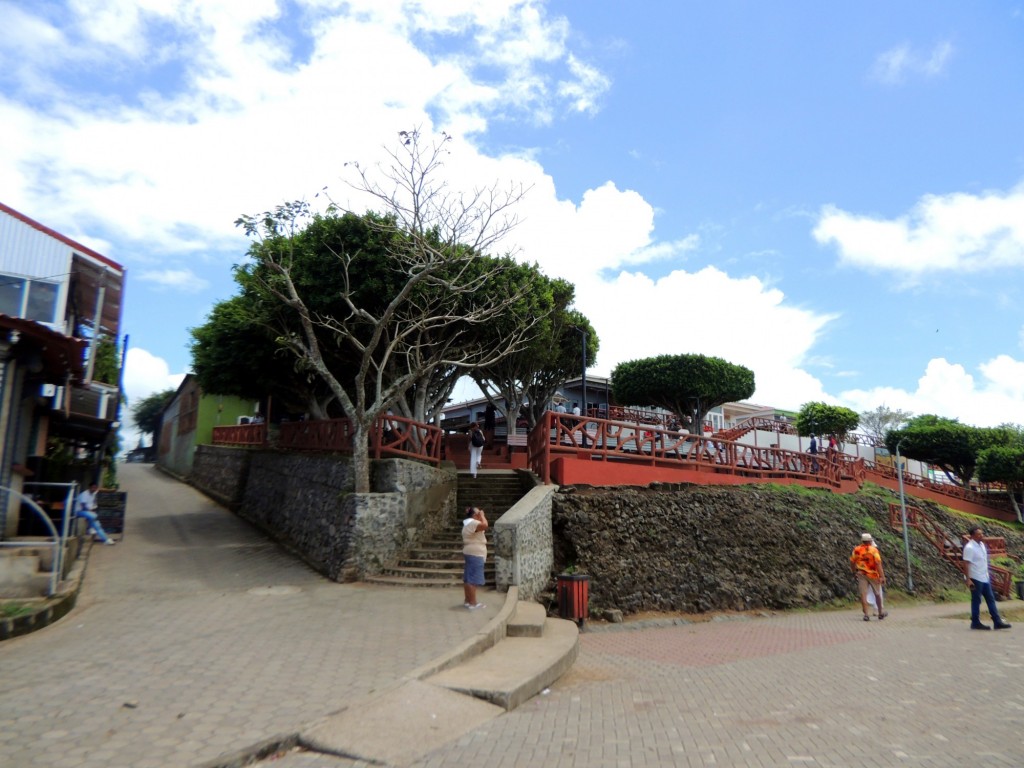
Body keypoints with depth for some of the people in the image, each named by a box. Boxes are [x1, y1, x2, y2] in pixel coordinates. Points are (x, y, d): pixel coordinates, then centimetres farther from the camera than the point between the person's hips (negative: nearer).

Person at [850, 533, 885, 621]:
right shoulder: (873, 550, -12)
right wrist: (882, 576, -18)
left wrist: (854, 571, 21)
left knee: (863, 595, 3)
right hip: (872, 574, -2)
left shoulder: (856, 550, 0)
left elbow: (852, 562, 5)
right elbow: (878, 563, -19)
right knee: (877, 594, 15)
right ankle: (881, 613, 27)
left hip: (861, 574, 2)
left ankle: (867, 614, -1)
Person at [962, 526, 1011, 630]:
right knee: (976, 601, 1)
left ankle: (997, 621, 16)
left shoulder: (982, 544, 8)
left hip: (985, 578, 8)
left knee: (991, 599, 11)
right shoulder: (969, 547, -18)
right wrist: (968, 579, -23)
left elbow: (984, 561, 17)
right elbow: (967, 564, -20)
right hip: (976, 579, -8)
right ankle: (975, 623, 10)